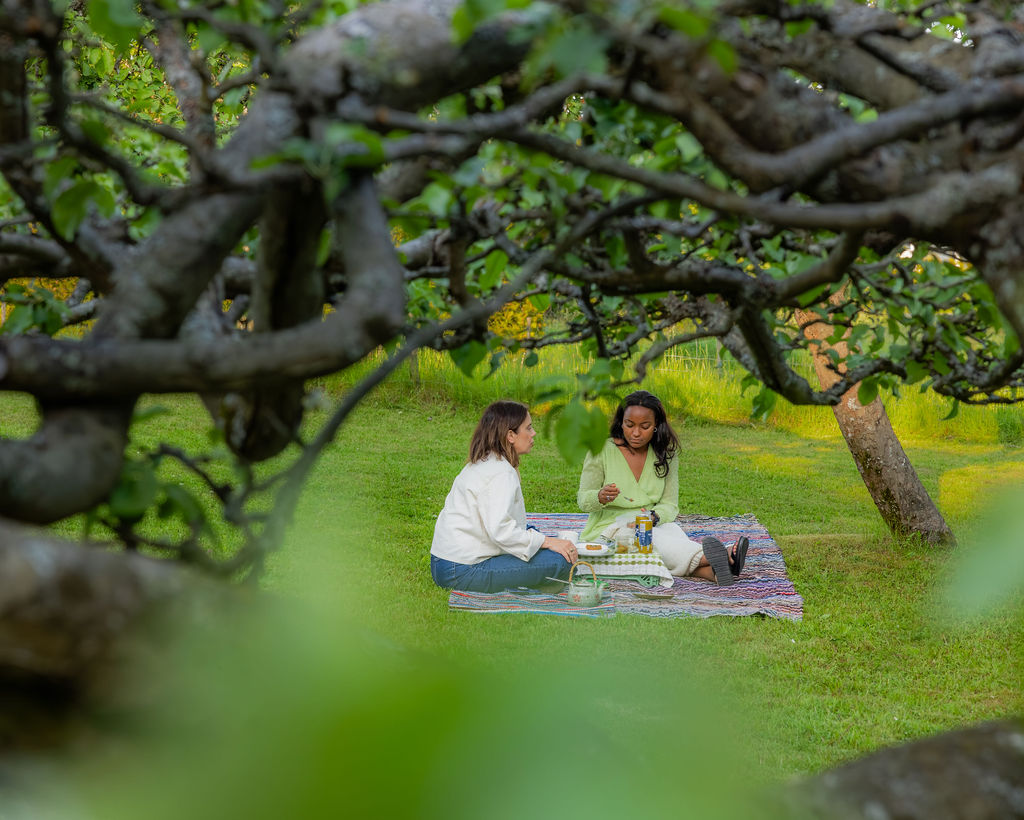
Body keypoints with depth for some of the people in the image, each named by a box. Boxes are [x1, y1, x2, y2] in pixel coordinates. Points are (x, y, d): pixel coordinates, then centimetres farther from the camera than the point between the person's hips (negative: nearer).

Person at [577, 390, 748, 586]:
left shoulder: (666, 454, 5)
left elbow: (669, 504, 3)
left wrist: (652, 517, -21)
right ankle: (717, 556, -62)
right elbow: (583, 500, -2)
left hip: (655, 525, 3)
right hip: (609, 526, -3)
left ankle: (711, 570, -64)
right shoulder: (601, 451, -4)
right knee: (655, 540, -36)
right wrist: (601, 497, -27)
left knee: (673, 531, -34)